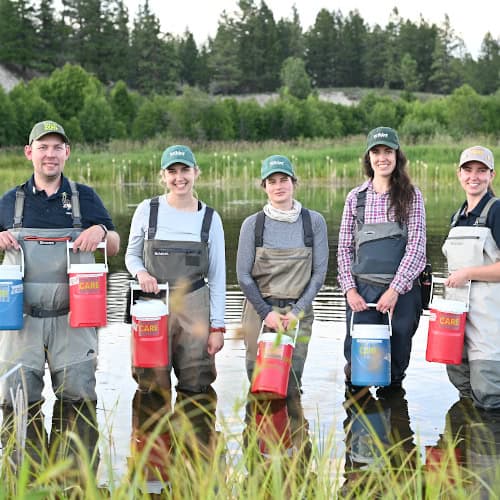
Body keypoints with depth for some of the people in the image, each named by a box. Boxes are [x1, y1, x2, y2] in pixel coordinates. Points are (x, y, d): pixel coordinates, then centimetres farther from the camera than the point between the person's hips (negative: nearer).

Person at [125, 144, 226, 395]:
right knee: (152, 386, 1)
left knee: (195, 388, 2)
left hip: (195, 308, 0)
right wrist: (140, 272, -11)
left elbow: (217, 277, 5)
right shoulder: (147, 210, 1)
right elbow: (131, 254, 12)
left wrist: (217, 326, 1)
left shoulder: (210, 218, 3)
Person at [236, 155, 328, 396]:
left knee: (290, 383, -2)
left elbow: (319, 272, 2)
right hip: (259, 310, 0)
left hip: (298, 312, 0)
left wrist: (298, 310, -6)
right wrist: (266, 312, -6)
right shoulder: (253, 224, 1)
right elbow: (243, 275, 2)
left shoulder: (313, 221, 2)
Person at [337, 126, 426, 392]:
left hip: (401, 290, -1)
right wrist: (349, 289, -3)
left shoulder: (411, 196, 3)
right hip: (362, 290, 1)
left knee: (397, 358, 6)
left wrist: (394, 289, -13)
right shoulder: (355, 197, 9)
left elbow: (416, 245, -5)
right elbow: (344, 247, 9)